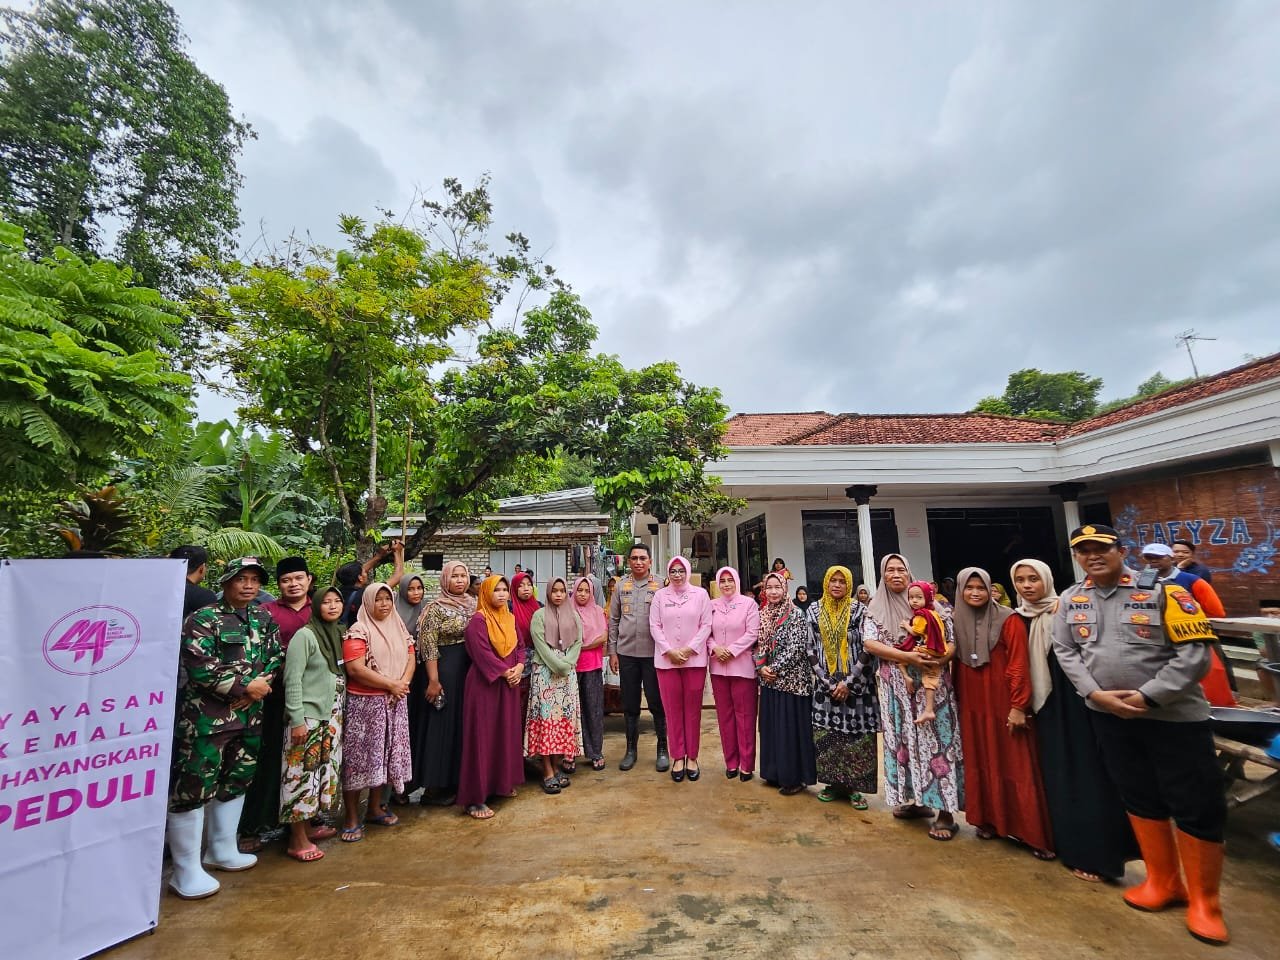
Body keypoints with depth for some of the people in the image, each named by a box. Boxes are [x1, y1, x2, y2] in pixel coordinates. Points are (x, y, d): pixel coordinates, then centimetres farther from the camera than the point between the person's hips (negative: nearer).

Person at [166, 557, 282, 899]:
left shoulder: (264, 619, 8)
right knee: (194, 788, 0)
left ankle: (223, 850, 35)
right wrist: (245, 687, -16)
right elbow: (200, 668, -20)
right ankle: (186, 870, 15)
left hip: (249, 717, 7)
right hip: (204, 718, -7)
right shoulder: (203, 619, -12)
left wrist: (260, 685, -10)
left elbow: (275, 657, 9)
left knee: (235, 782, 18)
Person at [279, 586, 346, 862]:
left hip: (333, 716, 7)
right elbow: (292, 679, -15)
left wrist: (341, 713, 9)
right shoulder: (305, 635, -13)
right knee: (303, 773, 0)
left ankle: (307, 825, 30)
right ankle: (297, 839, 12)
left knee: (323, 771, 14)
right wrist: (297, 719, -17)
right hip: (308, 715, -7)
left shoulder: (340, 634, 8)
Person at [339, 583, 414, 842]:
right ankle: (351, 818, 12)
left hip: (395, 703, 6)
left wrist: (403, 683, -12)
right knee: (359, 757, 0)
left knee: (385, 755, 12)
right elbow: (355, 669, -18)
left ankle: (375, 808, 27)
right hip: (364, 703, -6)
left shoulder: (399, 629, 10)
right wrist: (391, 684, -17)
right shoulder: (358, 631, -9)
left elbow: (410, 658, 7)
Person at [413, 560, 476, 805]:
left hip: (471, 668, 6)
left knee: (465, 722, 13)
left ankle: (459, 778, 28)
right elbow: (428, 646, -13)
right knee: (444, 723, 2)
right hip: (446, 669, -6)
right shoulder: (435, 608, -10)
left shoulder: (473, 605, 8)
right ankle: (434, 786, 17)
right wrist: (433, 680, -16)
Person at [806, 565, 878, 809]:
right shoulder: (814, 610, 2)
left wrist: (848, 682, -12)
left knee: (856, 734, 2)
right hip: (826, 683, 2)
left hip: (856, 683, -2)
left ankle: (854, 787, 16)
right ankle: (834, 782, 20)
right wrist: (827, 682, -6)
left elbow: (867, 650, -8)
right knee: (826, 734, 5)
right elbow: (811, 649, 2)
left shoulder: (859, 610, -5)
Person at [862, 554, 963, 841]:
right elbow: (869, 642, -9)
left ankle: (945, 810, 6)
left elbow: (951, 641, 0)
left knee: (936, 739, -2)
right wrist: (907, 656, -20)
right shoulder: (875, 609, 4)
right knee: (903, 739, 7)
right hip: (897, 687, 2)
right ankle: (917, 799, 22)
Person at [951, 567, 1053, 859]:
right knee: (980, 763, 12)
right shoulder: (956, 621, 3)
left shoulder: (1008, 619, -9)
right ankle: (989, 820, 25)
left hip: (1003, 703, -4)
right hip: (972, 705, 4)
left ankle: (1034, 834, 13)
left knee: (1015, 766, 2)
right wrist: (956, 699, 10)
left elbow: (1018, 665, -11)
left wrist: (1018, 706, -14)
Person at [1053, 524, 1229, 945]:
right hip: (1109, 716, 4)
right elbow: (1065, 651, 2)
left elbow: (1195, 653, -14)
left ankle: (1204, 901, 25)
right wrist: (1095, 693, -11)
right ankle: (1163, 882, 36)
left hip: (1175, 715, -3)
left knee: (1197, 807, 4)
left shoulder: (1162, 591, -12)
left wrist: (1147, 697, -18)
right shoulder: (1072, 600, 0)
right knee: (1140, 800, 16)